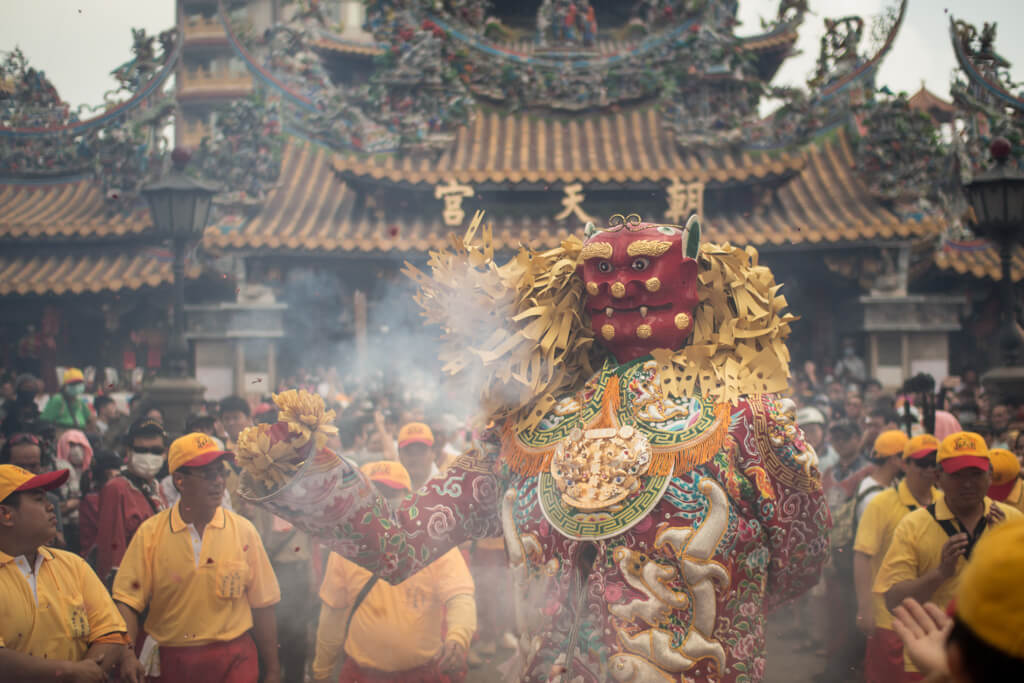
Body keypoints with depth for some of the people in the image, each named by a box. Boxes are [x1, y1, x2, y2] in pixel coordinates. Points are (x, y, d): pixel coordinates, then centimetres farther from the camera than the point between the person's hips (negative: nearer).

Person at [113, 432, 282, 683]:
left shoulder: (243, 531, -1)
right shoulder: (150, 533, -3)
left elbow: (262, 607, 2)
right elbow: (128, 601, -6)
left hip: (234, 661, 0)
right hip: (170, 662, 0)